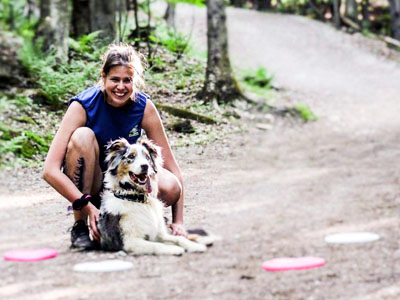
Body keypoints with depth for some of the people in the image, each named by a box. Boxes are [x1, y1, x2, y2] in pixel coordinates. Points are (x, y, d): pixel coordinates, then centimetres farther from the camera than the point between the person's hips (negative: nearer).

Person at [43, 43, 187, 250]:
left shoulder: (144, 107, -15)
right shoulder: (83, 106, -22)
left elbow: (172, 169, -12)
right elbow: (50, 171, -29)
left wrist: (178, 222, -22)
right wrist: (88, 206, -38)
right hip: (87, 181, -2)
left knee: (170, 188, -28)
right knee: (82, 137, -32)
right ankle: (79, 226, -20)